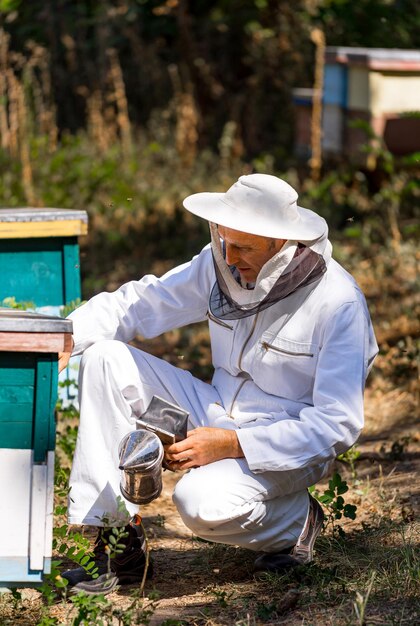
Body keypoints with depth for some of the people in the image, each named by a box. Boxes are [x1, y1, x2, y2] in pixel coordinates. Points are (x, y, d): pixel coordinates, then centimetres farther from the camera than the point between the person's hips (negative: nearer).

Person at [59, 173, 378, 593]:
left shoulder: (339, 303, -21)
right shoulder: (220, 265, -4)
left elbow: (336, 425, -21)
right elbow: (139, 303, 5)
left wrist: (229, 445, -27)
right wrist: (67, 337, -15)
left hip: (290, 446, -6)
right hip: (218, 416, 7)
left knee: (203, 503, -36)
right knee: (105, 358, -10)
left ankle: (296, 520, -1)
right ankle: (109, 532, -10)